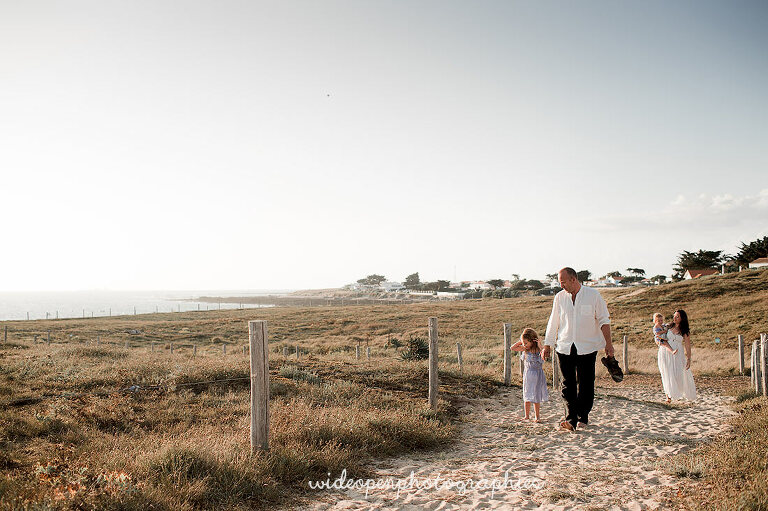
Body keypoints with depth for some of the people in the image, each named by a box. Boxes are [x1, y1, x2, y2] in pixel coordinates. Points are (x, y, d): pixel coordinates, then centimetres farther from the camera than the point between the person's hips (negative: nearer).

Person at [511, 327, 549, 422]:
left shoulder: (537, 349, -14)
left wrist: (540, 346, -30)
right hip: (527, 375, 4)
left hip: (536, 375, -4)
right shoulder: (525, 349, 1)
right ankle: (527, 416, 18)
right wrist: (520, 341, -2)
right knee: (527, 396, 8)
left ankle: (537, 417, 13)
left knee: (536, 397, 3)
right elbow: (513, 348, 8)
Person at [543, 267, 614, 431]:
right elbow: (553, 323, 13)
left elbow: (603, 320, 4)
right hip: (564, 348, 2)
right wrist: (547, 345, 12)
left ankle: (583, 416, 17)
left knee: (585, 384, 2)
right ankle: (570, 419, 1)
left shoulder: (593, 295, -1)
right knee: (568, 384, -2)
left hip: (587, 348, -2)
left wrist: (608, 343, -1)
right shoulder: (559, 297, 6)